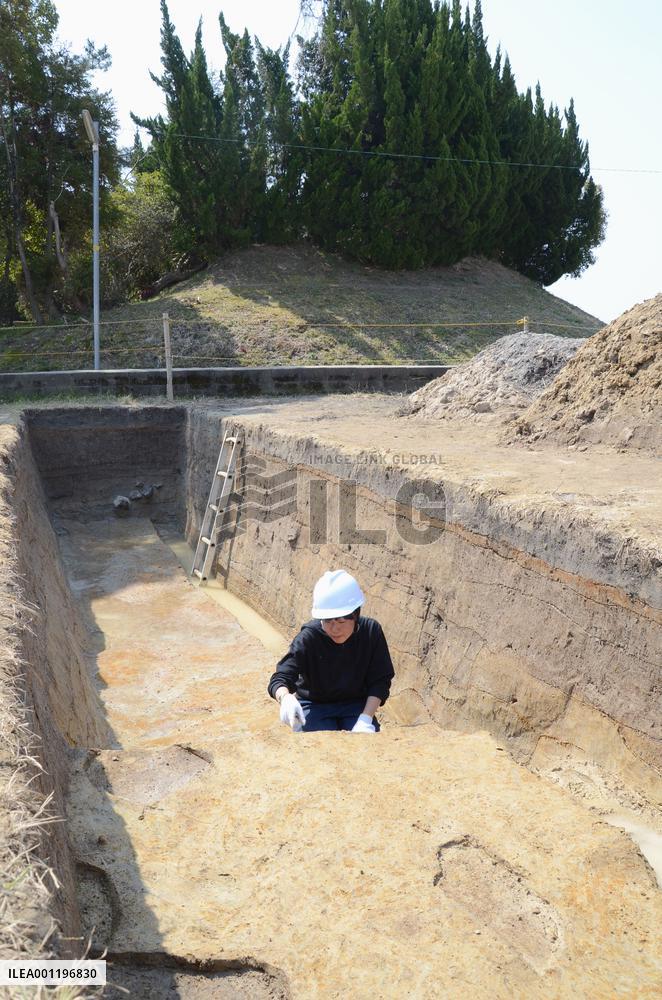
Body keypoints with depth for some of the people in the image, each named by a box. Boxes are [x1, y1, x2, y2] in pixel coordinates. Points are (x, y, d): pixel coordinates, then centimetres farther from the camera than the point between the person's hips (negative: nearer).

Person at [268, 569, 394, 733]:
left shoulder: (371, 631, -16)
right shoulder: (309, 637, -23)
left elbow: (380, 681, -10)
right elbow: (280, 678, -28)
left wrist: (365, 719, -23)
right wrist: (286, 698, -51)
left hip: (356, 705, 2)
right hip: (314, 706, -2)